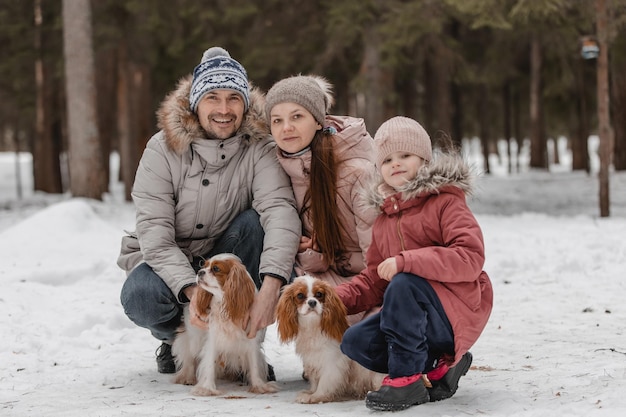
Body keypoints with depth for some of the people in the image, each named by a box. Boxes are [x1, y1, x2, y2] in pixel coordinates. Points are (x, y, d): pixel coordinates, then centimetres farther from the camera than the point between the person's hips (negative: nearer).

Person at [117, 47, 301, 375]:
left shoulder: (259, 148, -14)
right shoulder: (163, 149, -15)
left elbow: (281, 210, -31)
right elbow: (154, 232, -22)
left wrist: (270, 287, -49)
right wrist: (191, 291, -40)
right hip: (167, 262, -1)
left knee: (254, 222, -28)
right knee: (141, 297, -34)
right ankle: (177, 339, 3)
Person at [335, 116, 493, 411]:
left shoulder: (446, 202, -8)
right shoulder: (384, 222, 16)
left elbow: (470, 258, -23)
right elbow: (374, 280, 18)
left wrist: (406, 261, -30)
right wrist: (338, 297, -3)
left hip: (457, 311, -7)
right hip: (418, 319, 8)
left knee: (404, 283, -33)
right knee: (354, 342, -10)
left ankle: (407, 377, -22)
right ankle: (437, 368, -4)